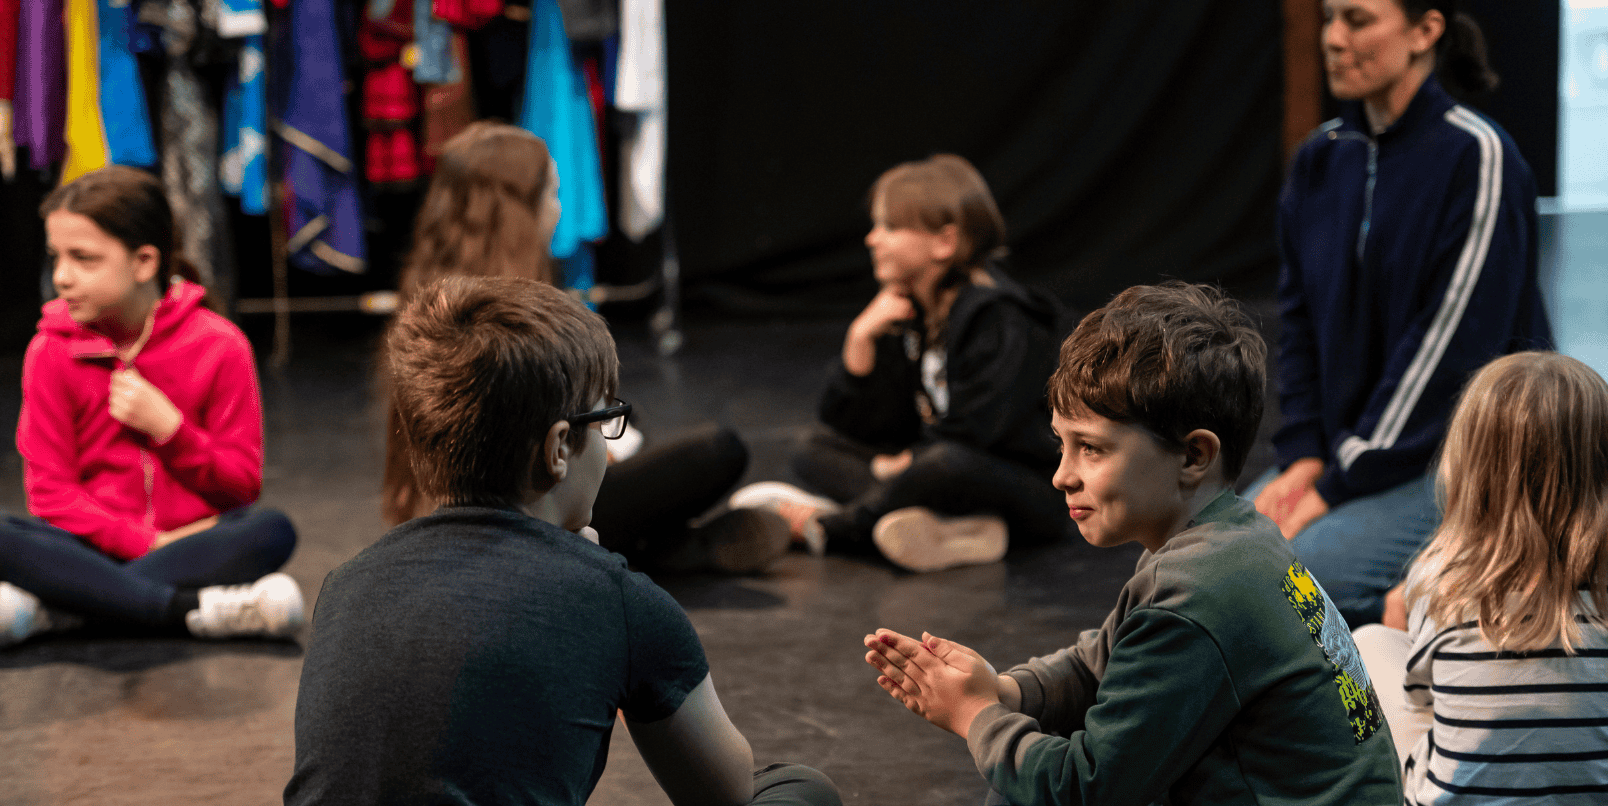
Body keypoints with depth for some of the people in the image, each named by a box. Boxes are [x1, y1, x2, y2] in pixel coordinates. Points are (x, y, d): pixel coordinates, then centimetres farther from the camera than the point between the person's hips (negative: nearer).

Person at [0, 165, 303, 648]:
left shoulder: (218, 345, -2)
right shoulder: (51, 351, 0)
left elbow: (243, 482, 1)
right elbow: (51, 491, -3)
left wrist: (169, 428, -15)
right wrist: (148, 544, -15)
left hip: (195, 542, 0)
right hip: (97, 547, 0)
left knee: (272, 531, -32)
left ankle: (48, 611, -33)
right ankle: (192, 608, -36)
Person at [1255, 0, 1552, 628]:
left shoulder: (1477, 158, -12)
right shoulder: (1320, 159, 9)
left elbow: (1452, 345, -16)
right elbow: (1300, 318, 11)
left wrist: (1341, 484, -17)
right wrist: (1303, 457, -4)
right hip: (1344, 449, 7)